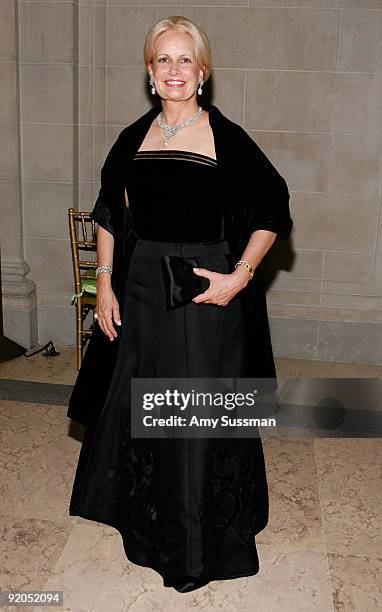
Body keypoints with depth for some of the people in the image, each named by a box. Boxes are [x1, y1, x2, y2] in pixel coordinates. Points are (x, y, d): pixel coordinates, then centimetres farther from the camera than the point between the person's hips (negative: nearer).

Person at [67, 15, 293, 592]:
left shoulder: (227, 138, -5)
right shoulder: (133, 139, 7)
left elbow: (273, 211, -3)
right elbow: (110, 215, 13)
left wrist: (240, 276, -13)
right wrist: (105, 283, 5)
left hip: (207, 292, -4)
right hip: (142, 288, 5)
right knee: (137, 399, 15)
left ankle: (205, 537, 24)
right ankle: (147, 516, 40)